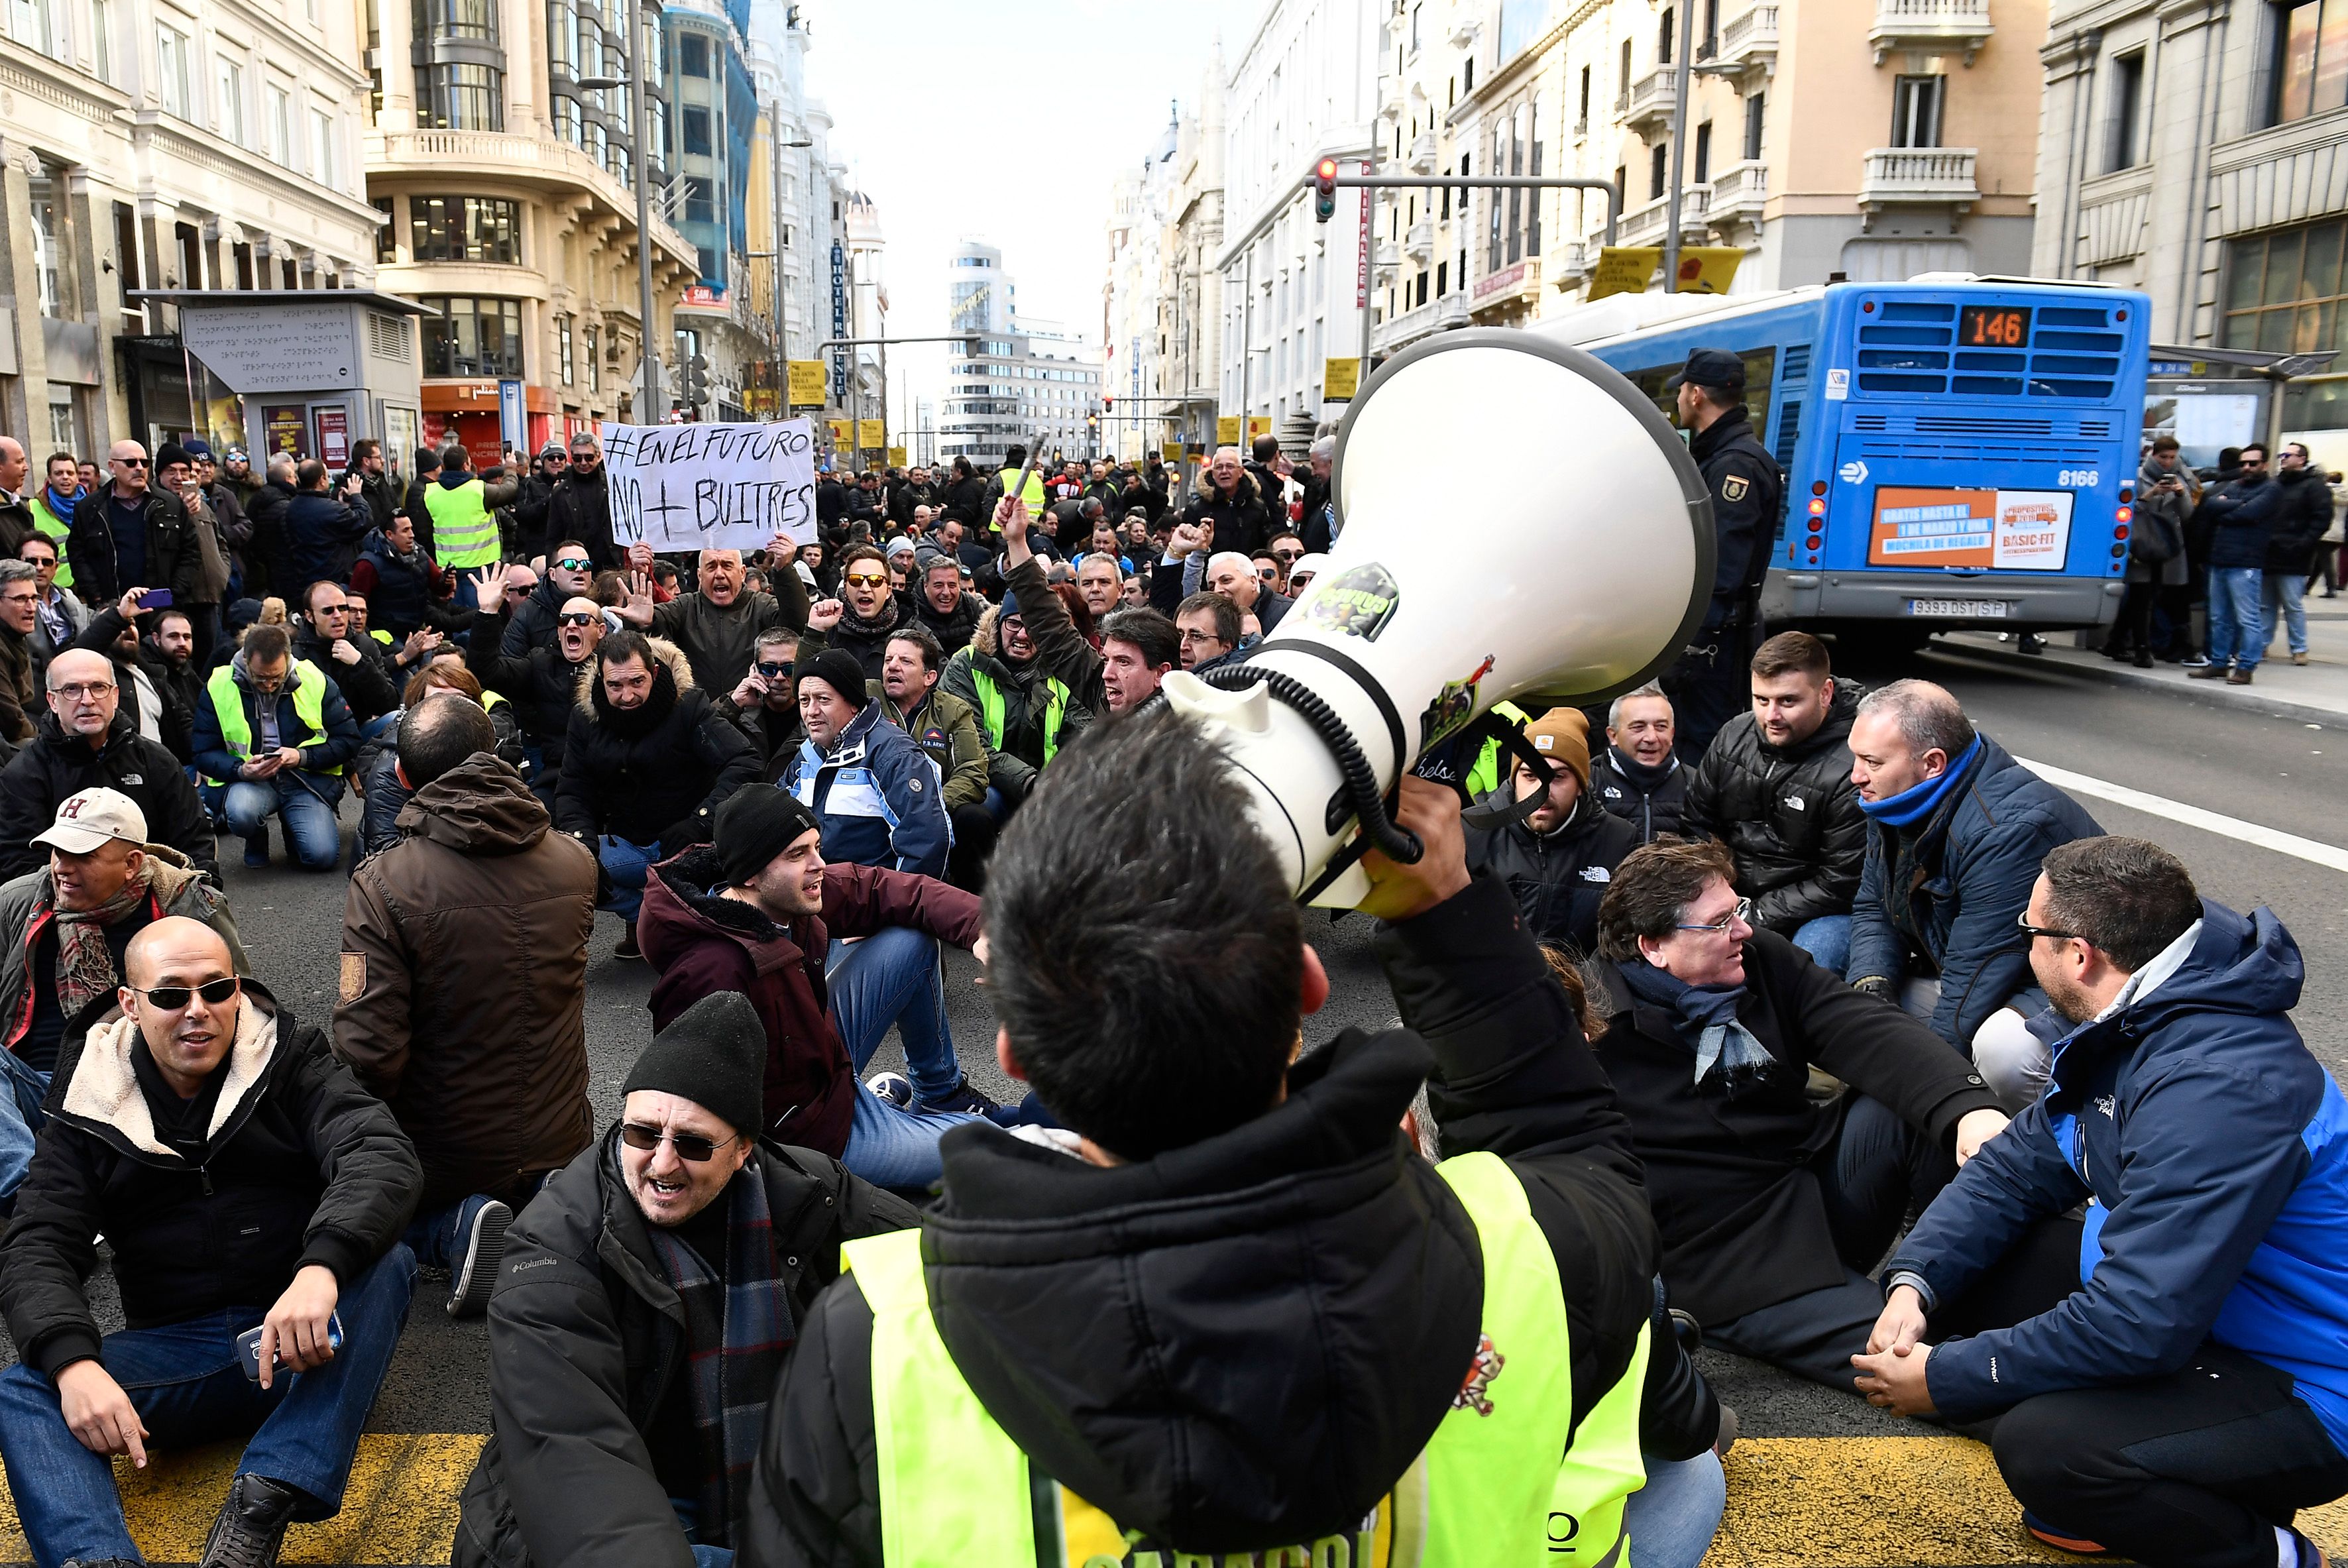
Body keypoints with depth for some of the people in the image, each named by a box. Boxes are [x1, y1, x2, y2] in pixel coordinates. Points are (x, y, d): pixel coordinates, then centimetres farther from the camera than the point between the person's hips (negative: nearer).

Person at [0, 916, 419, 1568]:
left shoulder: (288, 1059, -1)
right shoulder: (89, 1106, 5)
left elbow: (383, 1154, -18)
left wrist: (322, 1267, -38)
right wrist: (73, 1363, -24)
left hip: (305, 1346, -2)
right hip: (173, 1354, 2)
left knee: (386, 1262, -30)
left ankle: (261, 1503, -37)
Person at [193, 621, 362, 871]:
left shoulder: (316, 681, -2)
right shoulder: (218, 687, -1)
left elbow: (349, 741, 1)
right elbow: (204, 754, 2)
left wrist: (302, 756, -14)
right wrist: (242, 770, -18)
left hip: (308, 779, 0)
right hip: (248, 780, 0)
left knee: (323, 856, -22)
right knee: (240, 814, -37)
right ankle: (257, 840, 5)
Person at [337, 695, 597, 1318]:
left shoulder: (382, 883, -22)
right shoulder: (575, 863, -10)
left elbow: (368, 1051, -24)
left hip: (443, 1153, -3)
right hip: (559, 1140, 4)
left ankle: (454, 1228, -2)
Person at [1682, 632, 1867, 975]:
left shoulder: (1853, 770, -19)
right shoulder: (1734, 736, 2)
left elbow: (1842, 883, -16)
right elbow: (1696, 824, 12)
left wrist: (1757, 917, -16)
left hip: (1819, 910, -5)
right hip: (1737, 894, 5)